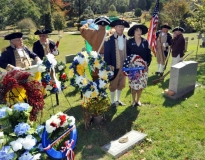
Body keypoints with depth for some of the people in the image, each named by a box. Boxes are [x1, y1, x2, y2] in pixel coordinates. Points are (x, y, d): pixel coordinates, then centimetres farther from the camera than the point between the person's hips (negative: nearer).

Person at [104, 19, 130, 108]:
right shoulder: (109, 39, -11)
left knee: (121, 84, 16)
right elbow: (106, 54, -11)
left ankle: (118, 100, 34)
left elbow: (128, 52, 9)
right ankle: (112, 101, 24)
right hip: (114, 67, -5)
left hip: (124, 66, 5)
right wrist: (108, 65, -16)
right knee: (113, 85, 8)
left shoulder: (126, 39, 4)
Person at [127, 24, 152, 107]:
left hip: (143, 67, 2)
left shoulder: (145, 42, 1)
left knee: (141, 85, 9)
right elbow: (127, 54, -3)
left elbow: (149, 54, 4)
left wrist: (147, 64, -7)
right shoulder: (129, 42, -5)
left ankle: (138, 100, 29)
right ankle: (133, 100, 24)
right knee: (134, 85, 4)